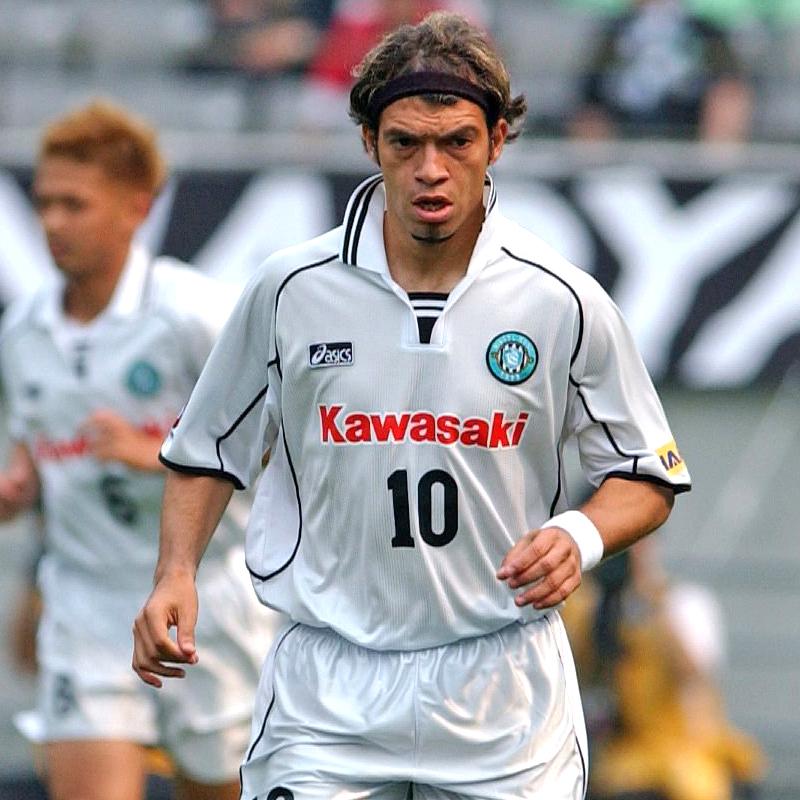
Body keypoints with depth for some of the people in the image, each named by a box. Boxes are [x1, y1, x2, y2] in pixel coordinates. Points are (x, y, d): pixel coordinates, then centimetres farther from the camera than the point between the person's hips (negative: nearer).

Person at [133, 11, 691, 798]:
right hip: (328, 694, 0)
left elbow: (649, 476, 4)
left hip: (505, 697, 0)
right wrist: (175, 573, -5)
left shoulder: (563, 302, -4)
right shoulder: (291, 289, -2)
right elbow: (208, 451, 10)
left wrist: (580, 536, -15)